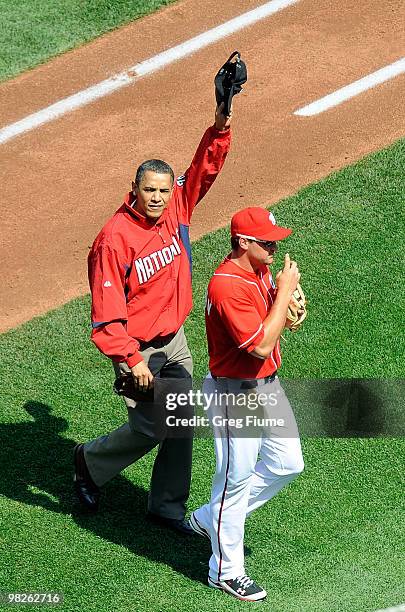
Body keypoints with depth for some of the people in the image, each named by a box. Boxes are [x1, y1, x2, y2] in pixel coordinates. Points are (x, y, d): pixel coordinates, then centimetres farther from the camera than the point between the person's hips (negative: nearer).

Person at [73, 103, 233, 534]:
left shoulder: (176, 208, -5)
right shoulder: (114, 239, -24)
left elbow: (204, 168, -2)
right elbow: (106, 312, -24)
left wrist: (220, 129, -20)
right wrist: (132, 360, -26)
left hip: (174, 340, 7)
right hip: (138, 348, -7)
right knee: (150, 427, -1)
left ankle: (168, 505, 25)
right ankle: (90, 462, 27)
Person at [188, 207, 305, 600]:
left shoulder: (260, 272, 4)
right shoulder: (227, 286, -26)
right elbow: (261, 345, -30)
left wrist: (288, 311, -5)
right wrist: (285, 291, -24)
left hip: (267, 385, 9)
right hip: (234, 393, -9)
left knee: (288, 463, 15)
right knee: (236, 478, 2)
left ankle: (209, 519, 30)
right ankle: (226, 571, 17)